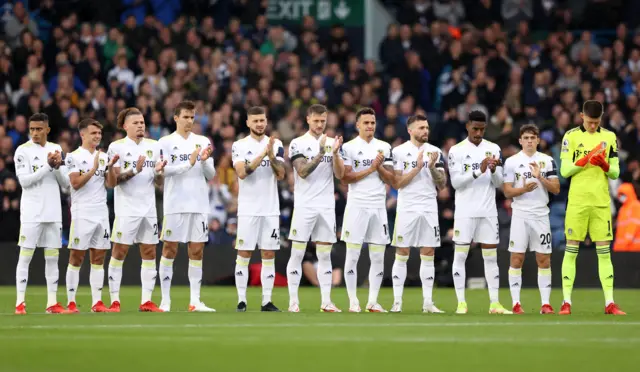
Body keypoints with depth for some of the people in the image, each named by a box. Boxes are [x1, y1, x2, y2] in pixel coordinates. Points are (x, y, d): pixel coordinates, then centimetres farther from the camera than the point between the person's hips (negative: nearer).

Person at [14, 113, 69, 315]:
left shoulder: (56, 149, 10)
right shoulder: (23, 151, -4)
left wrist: (58, 166, -9)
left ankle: (52, 302, 8)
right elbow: (24, 181, -13)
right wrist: (48, 166, -16)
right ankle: (20, 302, -2)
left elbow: (65, 184, 9)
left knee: (52, 257, 5)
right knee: (25, 256, -4)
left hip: (53, 212, 4)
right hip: (32, 213, -4)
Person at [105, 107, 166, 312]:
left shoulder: (153, 146, 10)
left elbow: (159, 181, 14)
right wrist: (134, 171, -19)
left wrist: (158, 171, -8)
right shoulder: (117, 147, -4)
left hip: (148, 208, 5)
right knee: (119, 252, -3)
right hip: (126, 209, -5)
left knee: (149, 252, 3)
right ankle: (114, 301, 0)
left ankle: (146, 301, 7)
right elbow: (111, 182, -9)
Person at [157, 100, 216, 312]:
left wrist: (205, 161, -11)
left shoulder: (203, 142, 11)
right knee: (170, 250, 0)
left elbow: (211, 175, 9)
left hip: (199, 205, 3)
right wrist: (189, 163, -19)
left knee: (197, 251, 3)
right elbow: (165, 170, -11)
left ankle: (195, 301, 5)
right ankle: (165, 299, 4)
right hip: (174, 205, -3)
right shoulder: (166, 142, 1)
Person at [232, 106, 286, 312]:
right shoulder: (240, 146, -2)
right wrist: (263, 154, -22)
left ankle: (267, 301, 5)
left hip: (270, 209, 3)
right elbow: (242, 172, -16)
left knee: (269, 254, 3)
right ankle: (241, 300, 3)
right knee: (244, 254, -1)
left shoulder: (276, 145, 6)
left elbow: (280, 175, -3)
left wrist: (271, 155, -17)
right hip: (248, 208, -3)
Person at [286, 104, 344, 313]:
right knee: (297, 254, -3)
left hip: (327, 207, 4)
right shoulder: (298, 144, -2)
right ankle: (293, 301, 0)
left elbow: (340, 174, 4)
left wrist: (335, 153, -12)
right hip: (304, 206, -4)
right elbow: (303, 172, -13)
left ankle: (326, 302, 5)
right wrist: (320, 154, -22)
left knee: (325, 255, 4)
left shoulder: (331, 143, 10)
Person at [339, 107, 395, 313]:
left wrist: (380, 167, -8)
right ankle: (353, 302, 2)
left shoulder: (384, 148, 11)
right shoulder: (349, 148, 0)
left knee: (378, 257, 3)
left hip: (378, 207, 4)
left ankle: (373, 301, 8)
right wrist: (370, 169, -13)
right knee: (352, 255, -3)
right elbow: (345, 177, -9)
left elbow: (391, 180, 9)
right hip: (357, 206, -4)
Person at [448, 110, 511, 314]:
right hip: (465, 211, -3)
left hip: (488, 211, 3)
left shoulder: (493, 149, 8)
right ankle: (461, 303, 1)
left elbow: (499, 183, 6)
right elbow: (455, 182, -10)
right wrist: (478, 171, -21)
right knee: (460, 255, -3)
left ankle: (494, 303, 5)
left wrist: (494, 170, -15)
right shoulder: (456, 150, -2)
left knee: (491, 256, 3)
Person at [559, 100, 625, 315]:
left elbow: (615, 173, 8)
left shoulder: (609, 137, 8)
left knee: (604, 251, 1)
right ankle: (566, 302, 2)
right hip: (577, 201, -2)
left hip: (601, 202, 2)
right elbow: (564, 170, -4)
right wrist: (586, 160, -18)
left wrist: (604, 164, -13)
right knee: (571, 249, -1)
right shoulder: (571, 136, 1)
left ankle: (609, 303, 2)